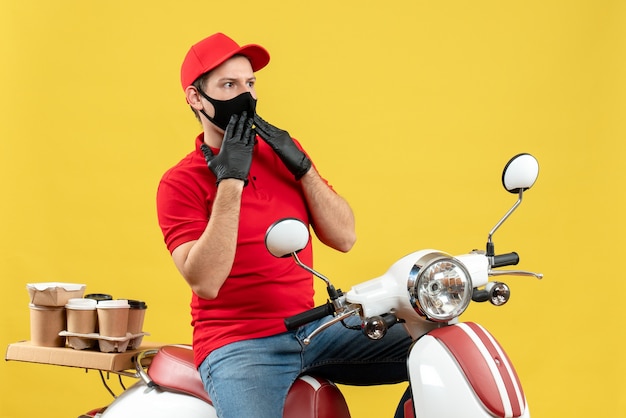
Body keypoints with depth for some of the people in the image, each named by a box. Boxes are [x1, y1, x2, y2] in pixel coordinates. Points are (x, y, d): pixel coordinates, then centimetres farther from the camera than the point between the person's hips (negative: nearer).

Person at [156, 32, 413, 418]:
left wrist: (302, 167, -7)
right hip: (236, 343, -5)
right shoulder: (180, 183, -4)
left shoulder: (283, 154, 11)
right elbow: (205, 282, -18)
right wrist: (230, 181, -19)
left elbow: (344, 238, 5)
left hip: (311, 327, 5)